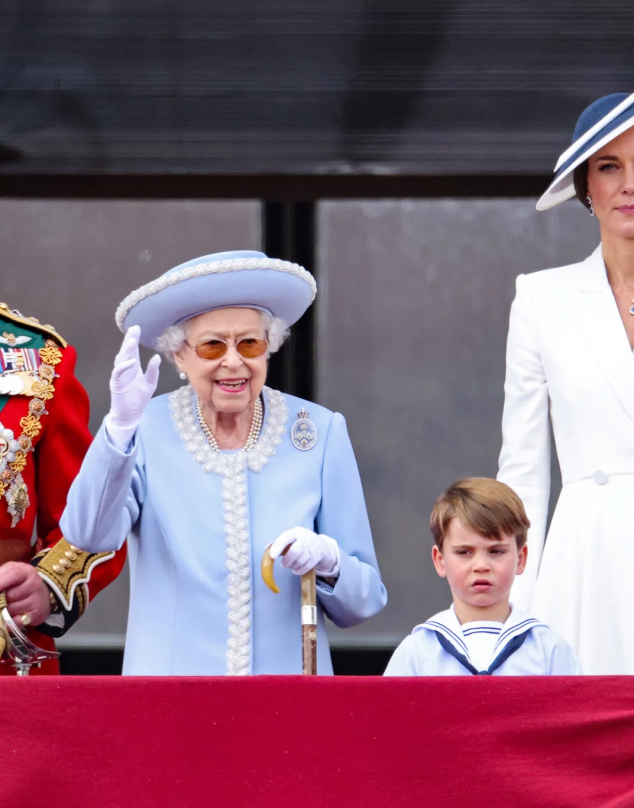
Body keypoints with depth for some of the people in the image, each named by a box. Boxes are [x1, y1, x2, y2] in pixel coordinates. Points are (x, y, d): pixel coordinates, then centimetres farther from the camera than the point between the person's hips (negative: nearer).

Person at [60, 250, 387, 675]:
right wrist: (121, 426, -29)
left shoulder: (320, 433, 4)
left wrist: (327, 561, -13)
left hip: (290, 692, 2)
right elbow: (91, 534, -18)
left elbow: (364, 600, 7)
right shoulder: (147, 431, 1)